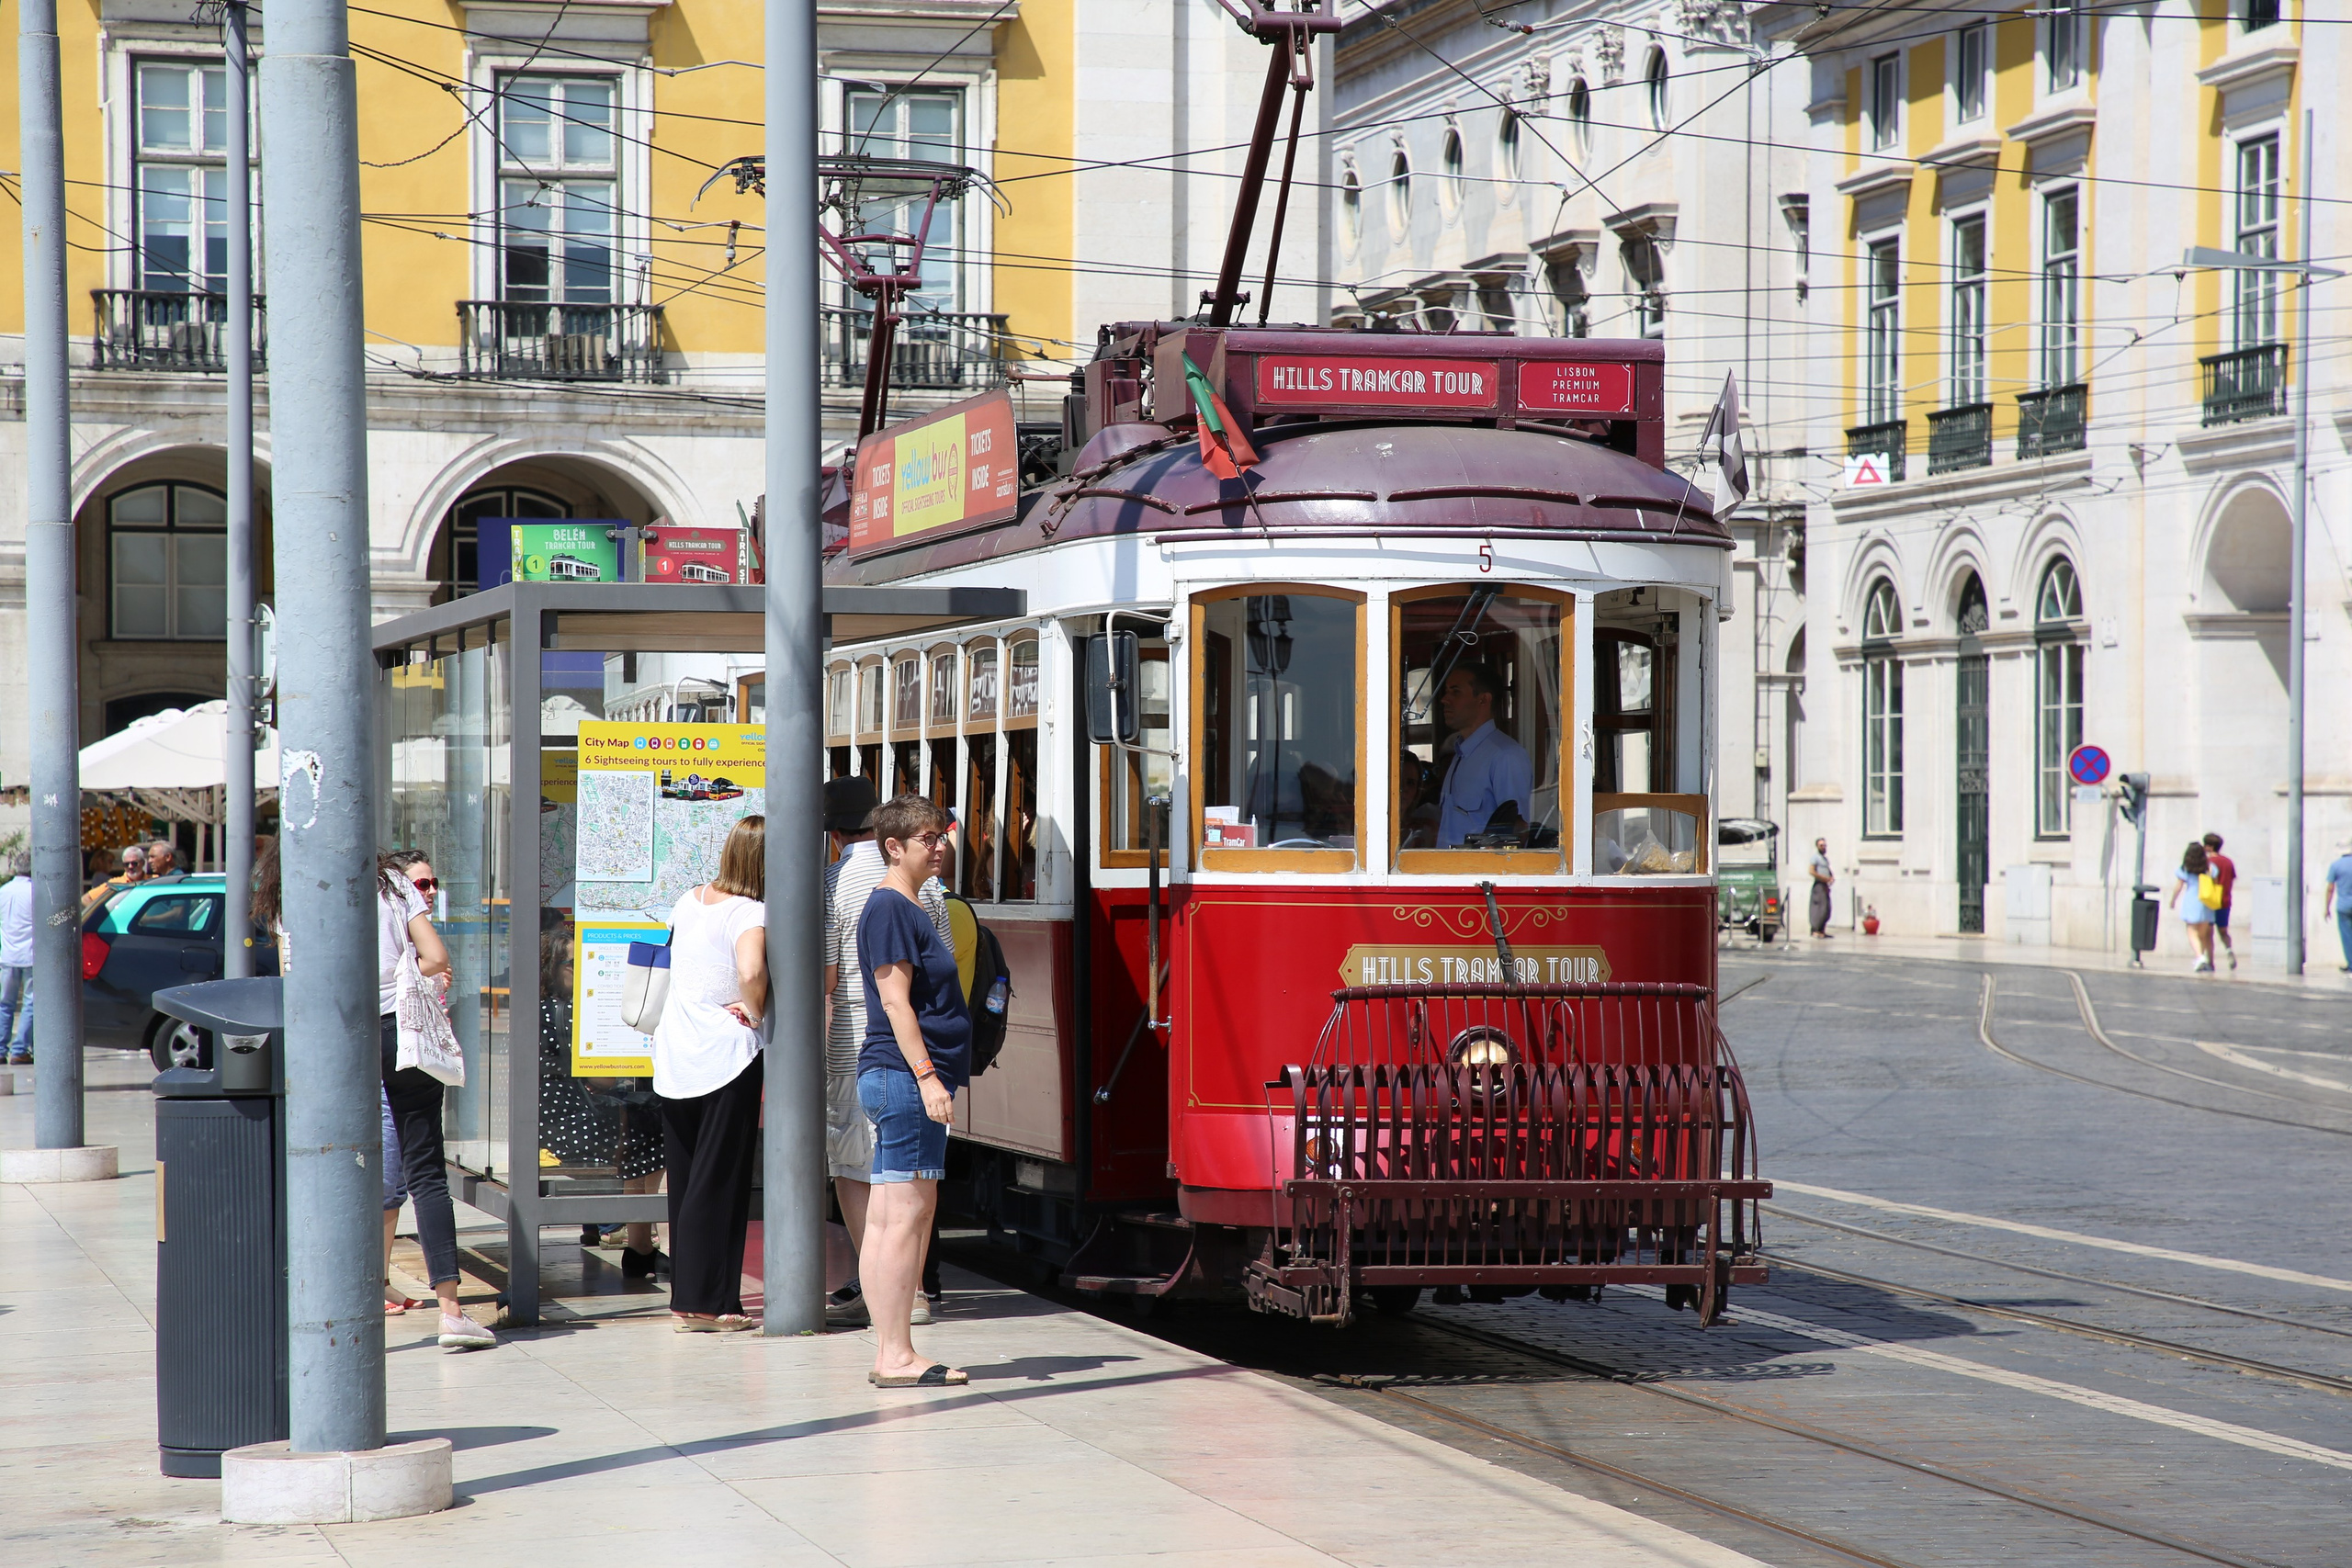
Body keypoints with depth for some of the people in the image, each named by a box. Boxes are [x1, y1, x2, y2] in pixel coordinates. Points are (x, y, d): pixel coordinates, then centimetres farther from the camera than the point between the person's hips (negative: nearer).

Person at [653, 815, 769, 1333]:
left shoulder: (688, 901, 8)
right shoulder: (750, 913, -14)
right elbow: (751, 970, -33)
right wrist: (755, 1013, -15)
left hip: (674, 1050, 7)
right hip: (727, 1053, -7)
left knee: (684, 1178, 13)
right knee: (719, 1182, -1)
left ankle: (686, 1294, 17)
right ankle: (705, 1303, -1)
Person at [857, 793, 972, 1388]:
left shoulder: (910, 907, 20)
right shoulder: (889, 908, -11)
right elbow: (895, 1002, -18)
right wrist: (927, 1075, -22)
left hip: (913, 1080, 11)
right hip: (903, 1074, -11)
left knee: (891, 1216, 9)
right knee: (904, 1214, -11)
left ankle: (889, 1354, 11)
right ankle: (896, 1356, -11)